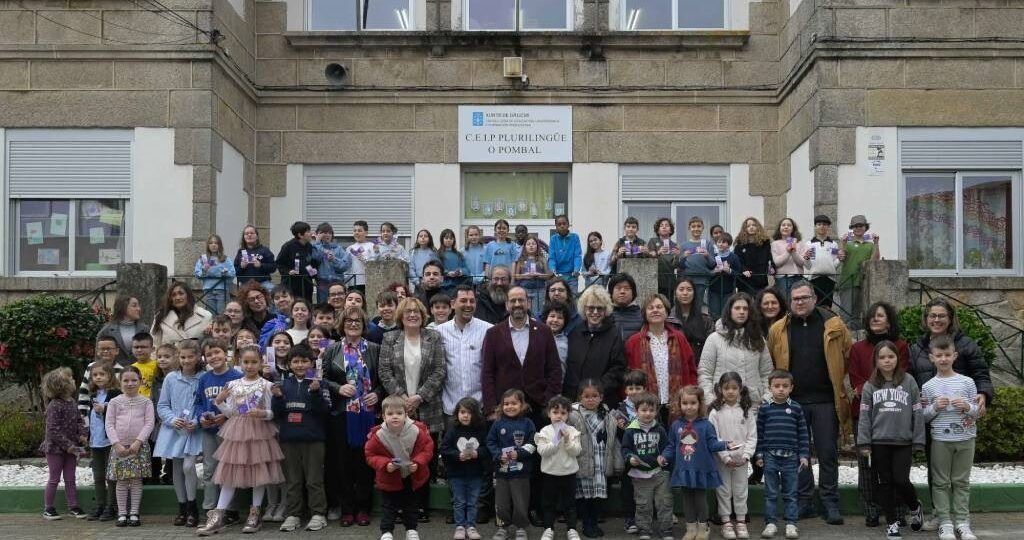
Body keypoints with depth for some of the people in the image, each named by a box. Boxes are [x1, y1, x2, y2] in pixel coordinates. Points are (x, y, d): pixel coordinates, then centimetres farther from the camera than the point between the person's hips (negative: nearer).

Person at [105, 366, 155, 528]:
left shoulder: (146, 402, 3)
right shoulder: (114, 402, 5)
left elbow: (149, 424, -3)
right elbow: (109, 424, 1)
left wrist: (138, 441, -14)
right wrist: (117, 444, -10)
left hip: (139, 446, -1)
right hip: (119, 446, 1)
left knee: (136, 479, 2)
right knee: (121, 481, 3)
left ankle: (134, 513, 9)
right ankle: (122, 514, 11)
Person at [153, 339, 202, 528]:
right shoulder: (171, 378, 0)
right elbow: (162, 405, 5)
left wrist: (196, 422, -15)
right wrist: (172, 420, -11)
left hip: (193, 430, -3)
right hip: (173, 429, 3)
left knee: (188, 466, -15)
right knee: (177, 469, 9)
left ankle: (192, 508, 1)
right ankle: (182, 508, 23)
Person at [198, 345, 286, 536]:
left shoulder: (266, 385, -2)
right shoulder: (233, 385, 6)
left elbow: (272, 412, -3)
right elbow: (230, 413, 6)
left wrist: (262, 413, -22)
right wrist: (219, 402, -10)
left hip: (259, 431, -2)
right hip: (237, 432, 2)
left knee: (258, 471, 3)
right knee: (229, 471, 2)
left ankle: (255, 514, 15)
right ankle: (218, 517, 4)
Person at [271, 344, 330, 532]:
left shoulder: (317, 383, -2)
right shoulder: (284, 384, 7)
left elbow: (323, 409, -10)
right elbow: (276, 412, 7)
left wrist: (315, 392, -24)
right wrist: (277, 397, -11)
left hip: (313, 438, -3)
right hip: (289, 439, 3)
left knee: (314, 479, 3)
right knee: (293, 480, 11)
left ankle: (318, 514, 11)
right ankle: (293, 515, 17)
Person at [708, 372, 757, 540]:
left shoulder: (747, 411, 0)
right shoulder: (716, 412, -5)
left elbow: (752, 437, 0)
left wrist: (746, 455, -11)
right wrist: (725, 457, -14)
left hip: (741, 459, 1)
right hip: (722, 459, -1)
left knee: (741, 490, 9)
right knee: (724, 490, 6)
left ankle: (741, 522, 21)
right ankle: (726, 522, 15)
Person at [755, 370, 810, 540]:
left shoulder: (796, 408, 2)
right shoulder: (764, 408, 1)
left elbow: (803, 434, 5)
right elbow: (759, 433, 3)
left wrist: (804, 455, 1)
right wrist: (759, 454, 0)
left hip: (791, 456, 0)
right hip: (770, 456, 0)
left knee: (790, 493, 6)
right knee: (770, 492, 5)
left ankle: (791, 523, 13)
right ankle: (771, 523, 12)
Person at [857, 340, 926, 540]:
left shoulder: (908, 382, 1)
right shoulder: (870, 386, 3)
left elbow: (917, 413, 1)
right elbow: (865, 417, 3)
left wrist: (918, 442, -2)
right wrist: (864, 444, -2)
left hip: (903, 442, -1)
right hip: (879, 443, 2)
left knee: (901, 481, -5)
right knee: (885, 483, 6)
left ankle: (915, 508, 26)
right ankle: (892, 523, 18)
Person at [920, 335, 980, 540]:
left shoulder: (967, 382, 2)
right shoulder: (928, 386, 0)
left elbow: (977, 413, 6)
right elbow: (923, 416, 3)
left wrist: (967, 407, -14)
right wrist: (935, 407, -15)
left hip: (965, 439, 1)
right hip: (940, 440, -1)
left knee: (962, 482, 7)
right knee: (941, 482, 3)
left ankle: (962, 522, 14)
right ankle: (945, 523, 9)